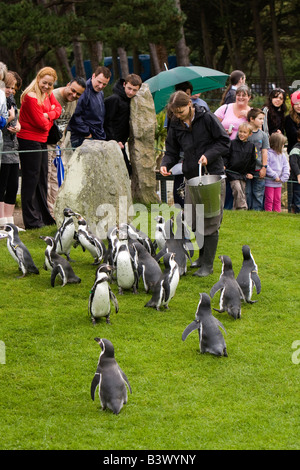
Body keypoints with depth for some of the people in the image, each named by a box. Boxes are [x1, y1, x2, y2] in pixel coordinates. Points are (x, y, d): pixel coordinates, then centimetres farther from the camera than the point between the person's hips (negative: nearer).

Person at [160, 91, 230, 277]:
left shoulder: (207, 118, -10)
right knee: (191, 221, 7)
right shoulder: (175, 125, 4)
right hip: (191, 176, 5)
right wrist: (166, 164, -11)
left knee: (210, 222, -3)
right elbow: (172, 151, 9)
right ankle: (203, 256, 26)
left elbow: (225, 142, -6)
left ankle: (208, 265, 3)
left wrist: (208, 155, -19)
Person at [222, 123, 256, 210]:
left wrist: (251, 173, 12)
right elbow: (226, 156, 3)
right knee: (237, 190, -15)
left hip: (243, 174, 4)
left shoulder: (251, 146, 7)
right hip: (232, 173, -4)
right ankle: (242, 207, -14)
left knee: (242, 191, 4)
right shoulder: (232, 143, -1)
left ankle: (236, 208, 13)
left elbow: (253, 160, 14)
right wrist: (224, 165, -11)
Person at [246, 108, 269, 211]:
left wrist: (264, 167, 1)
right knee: (247, 192, 0)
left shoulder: (263, 135, 9)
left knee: (258, 193, 2)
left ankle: (257, 209, 7)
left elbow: (264, 152, 9)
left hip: (258, 169, 2)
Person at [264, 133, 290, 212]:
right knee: (269, 200, -1)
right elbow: (266, 167, -18)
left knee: (277, 200, 11)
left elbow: (286, 167, 11)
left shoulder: (282, 155, 10)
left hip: (278, 183, 6)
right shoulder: (268, 154, -12)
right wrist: (275, 176, -16)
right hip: (269, 182, -6)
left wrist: (283, 178, -3)